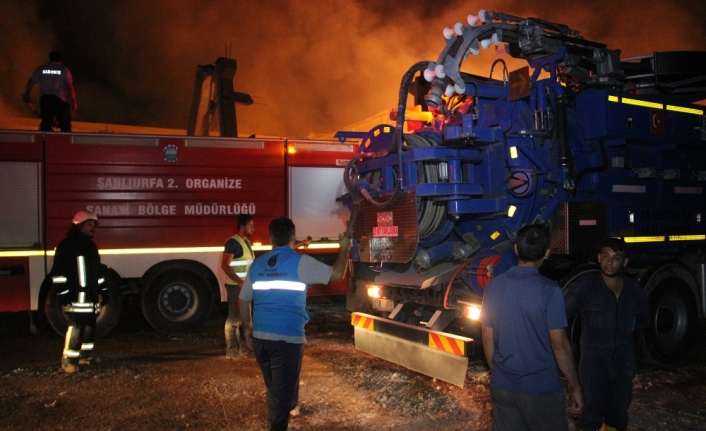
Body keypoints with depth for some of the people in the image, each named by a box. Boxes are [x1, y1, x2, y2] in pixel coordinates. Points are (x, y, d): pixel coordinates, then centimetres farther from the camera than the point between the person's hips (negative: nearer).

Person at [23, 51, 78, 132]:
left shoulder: (41, 69, 11)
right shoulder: (64, 70, 2)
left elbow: (31, 82, 9)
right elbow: (70, 86, -5)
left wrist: (26, 95, 23)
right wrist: (74, 102, -1)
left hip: (44, 99, 3)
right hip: (59, 99, -3)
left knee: (46, 122, 13)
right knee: (65, 125, 3)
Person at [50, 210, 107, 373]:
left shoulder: (91, 246, 18)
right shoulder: (67, 245, -8)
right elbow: (58, 272, -13)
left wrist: (102, 291, 22)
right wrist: (63, 293, -18)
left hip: (91, 297, 9)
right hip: (75, 297, -8)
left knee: (90, 326, 12)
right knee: (76, 327, -12)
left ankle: (85, 356, 23)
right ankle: (68, 361, -5)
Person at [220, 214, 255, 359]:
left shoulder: (246, 242, 12)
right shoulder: (233, 242, -16)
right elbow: (225, 265, -22)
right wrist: (239, 282, -29)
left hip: (245, 286, 10)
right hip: (236, 286, -9)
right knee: (234, 318, -4)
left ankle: (241, 346, 27)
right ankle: (231, 350, 3)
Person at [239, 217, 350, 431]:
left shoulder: (257, 264, 7)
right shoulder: (300, 262, -9)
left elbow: (243, 300, 14)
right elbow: (337, 275, -6)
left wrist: (248, 328, 27)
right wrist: (344, 248, 10)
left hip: (261, 337, 6)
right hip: (288, 338, -6)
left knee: (274, 389, 24)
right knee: (283, 392, 3)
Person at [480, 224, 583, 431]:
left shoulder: (493, 286, -1)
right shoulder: (548, 290, -16)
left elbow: (487, 337, 5)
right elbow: (559, 345, -14)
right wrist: (576, 386, -2)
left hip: (501, 386, 5)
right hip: (541, 388, -4)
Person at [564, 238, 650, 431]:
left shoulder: (634, 289, 4)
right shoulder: (586, 285, -11)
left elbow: (643, 320, 19)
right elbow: (562, 314, -13)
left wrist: (624, 327, 6)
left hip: (624, 362, 5)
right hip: (594, 362, -5)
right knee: (592, 415, -3)